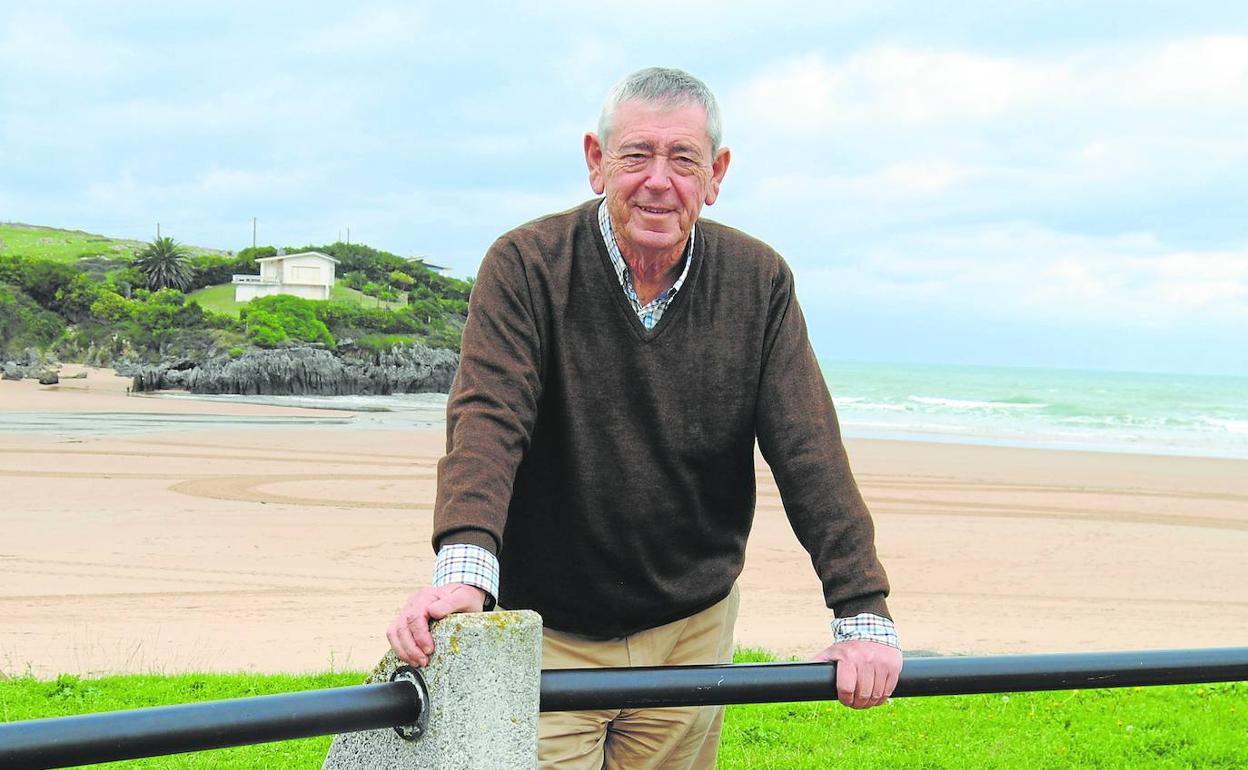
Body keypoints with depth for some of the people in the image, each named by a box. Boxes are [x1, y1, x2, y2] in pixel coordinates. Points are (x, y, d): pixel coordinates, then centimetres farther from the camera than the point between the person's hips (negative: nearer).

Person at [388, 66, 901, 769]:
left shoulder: (759, 283, -2)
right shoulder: (527, 267, -11)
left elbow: (808, 448, -7)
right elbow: (487, 421, -24)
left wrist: (864, 613, -16)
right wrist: (464, 567, -42)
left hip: (692, 626, 3)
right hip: (547, 631, -2)